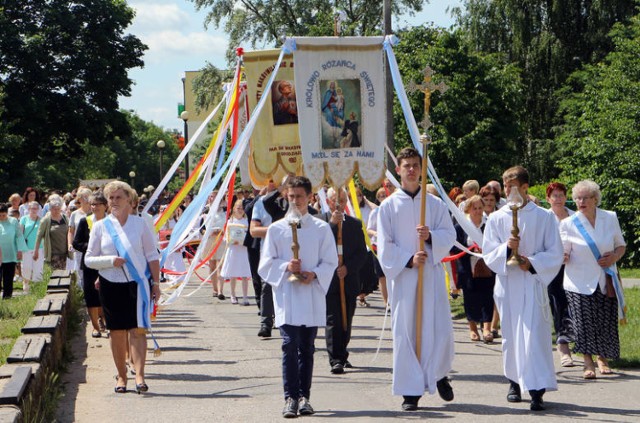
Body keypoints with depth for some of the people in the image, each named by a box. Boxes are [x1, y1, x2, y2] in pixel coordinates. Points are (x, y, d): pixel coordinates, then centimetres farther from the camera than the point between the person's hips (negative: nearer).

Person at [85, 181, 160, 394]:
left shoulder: (139, 223, 4)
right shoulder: (100, 226, 4)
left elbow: (152, 255, 6)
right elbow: (89, 259, 4)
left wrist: (155, 283, 2)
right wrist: (111, 261, -13)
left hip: (138, 282, -1)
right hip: (111, 285, 1)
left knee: (137, 329, -9)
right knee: (117, 332, 5)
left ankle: (139, 376, -15)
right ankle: (122, 376, 13)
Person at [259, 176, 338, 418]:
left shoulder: (321, 228, 5)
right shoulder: (276, 229, 5)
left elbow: (330, 262, 6)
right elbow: (266, 264, 6)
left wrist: (314, 274, -13)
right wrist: (286, 267, -12)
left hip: (312, 296, 1)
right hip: (286, 296, -1)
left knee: (307, 348, 7)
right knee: (290, 345, -11)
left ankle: (304, 396, 13)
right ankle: (291, 397, -10)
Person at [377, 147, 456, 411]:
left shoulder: (435, 204, 9)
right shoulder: (388, 206, 5)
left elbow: (449, 235, 4)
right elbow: (384, 246, 1)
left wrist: (431, 236, -15)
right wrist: (408, 260, -13)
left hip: (432, 274, 1)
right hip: (402, 276, -1)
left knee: (440, 329, -3)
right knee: (405, 332, -1)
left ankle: (439, 375, 23)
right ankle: (411, 391, 4)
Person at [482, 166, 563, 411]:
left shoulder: (543, 217, 0)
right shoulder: (496, 219, 6)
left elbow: (555, 253, 1)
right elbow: (488, 253, 3)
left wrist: (533, 263, -14)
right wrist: (506, 248, -16)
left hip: (532, 283, -3)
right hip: (506, 283, 3)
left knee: (533, 333, -13)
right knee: (510, 334, 9)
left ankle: (536, 390, -17)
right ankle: (514, 382, 24)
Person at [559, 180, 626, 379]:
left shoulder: (610, 218, 5)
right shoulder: (568, 224, -1)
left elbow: (621, 245, 14)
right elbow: (563, 255, 0)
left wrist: (614, 257, -7)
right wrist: (563, 256, -25)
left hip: (606, 281, 2)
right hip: (580, 282, -2)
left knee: (606, 323, 3)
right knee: (584, 324, -9)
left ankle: (603, 359, 22)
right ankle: (588, 363, 2)